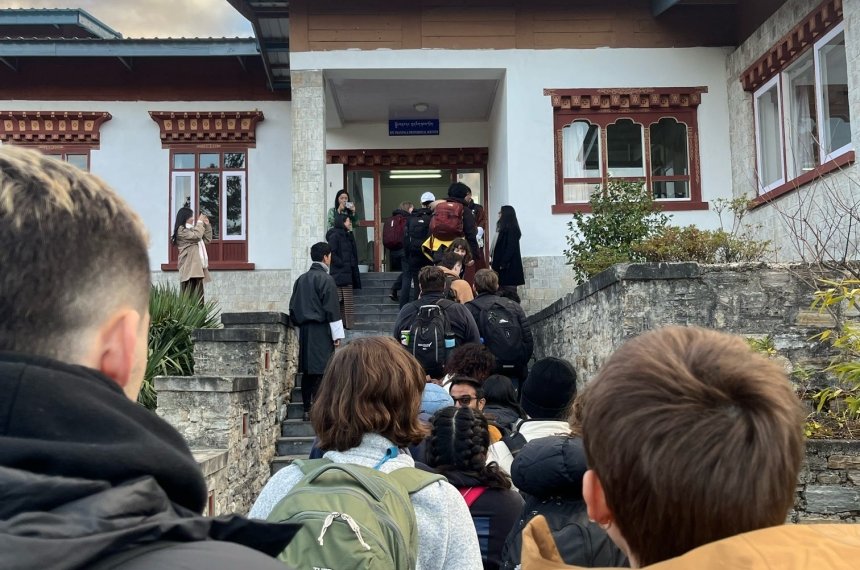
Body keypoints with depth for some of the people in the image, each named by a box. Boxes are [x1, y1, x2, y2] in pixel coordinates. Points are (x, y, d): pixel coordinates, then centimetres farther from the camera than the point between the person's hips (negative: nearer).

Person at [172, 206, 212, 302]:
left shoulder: (191, 229, 25)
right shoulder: (181, 230, -3)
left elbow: (207, 239, 26)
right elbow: (196, 235, -17)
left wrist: (207, 225, 16)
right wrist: (200, 222, -4)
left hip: (197, 267, 9)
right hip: (189, 268, -9)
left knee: (198, 296, 4)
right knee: (189, 296, -13)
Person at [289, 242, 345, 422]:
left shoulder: (301, 279, 10)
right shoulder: (326, 279, -10)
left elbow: (293, 307, 14)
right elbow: (332, 309, -12)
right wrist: (337, 335, -8)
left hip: (304, 331, 7)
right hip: (321, 332, -7)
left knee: (307, 371, 10)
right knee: (321, 371, -5)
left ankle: (307, 410, 14)